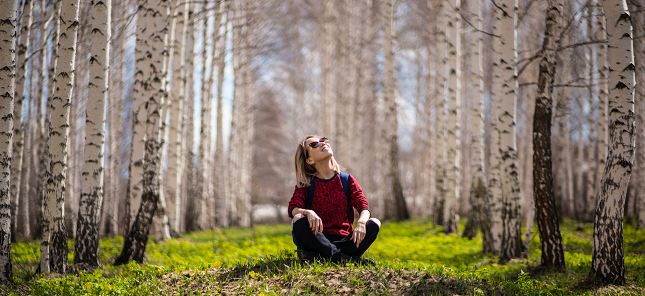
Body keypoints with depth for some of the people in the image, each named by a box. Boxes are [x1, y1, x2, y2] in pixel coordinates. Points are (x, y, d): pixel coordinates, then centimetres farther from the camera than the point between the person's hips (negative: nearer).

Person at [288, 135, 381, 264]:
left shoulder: (347, 180, 8)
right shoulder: (306, 184, 3)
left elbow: (363, 206, -4)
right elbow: (292, 208, -12)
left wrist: (361, 222, -28)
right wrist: (307, 212, -37)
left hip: (343, 239, 2)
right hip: (318, 238, -2)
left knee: (374, 224, -24)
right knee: (299, 220, -31)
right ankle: (342, 258, -34)